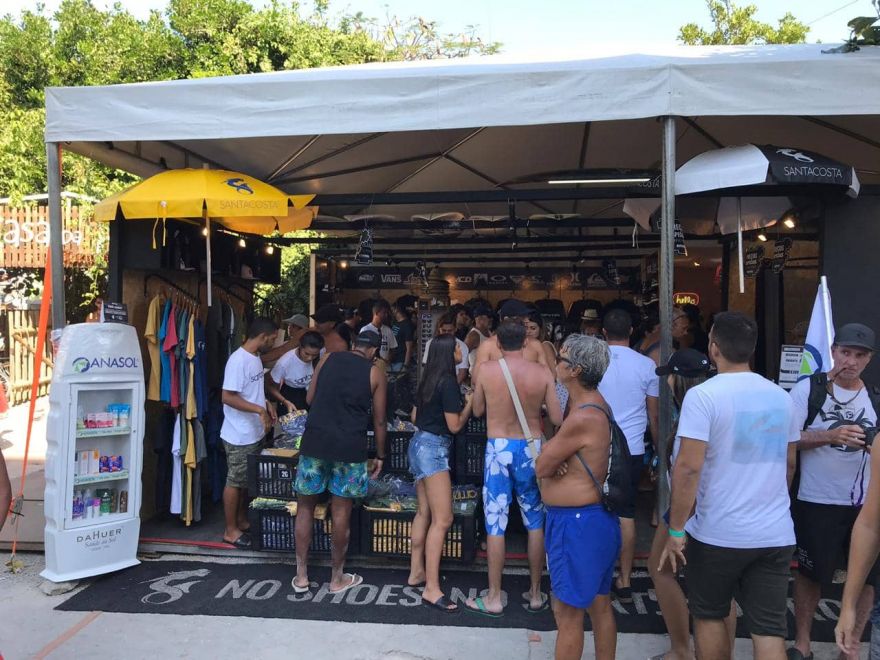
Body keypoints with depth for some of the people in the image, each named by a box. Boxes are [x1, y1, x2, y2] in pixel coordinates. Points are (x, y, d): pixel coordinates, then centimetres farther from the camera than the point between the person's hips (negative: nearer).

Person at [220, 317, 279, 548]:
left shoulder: (256, 357, 8)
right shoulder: (238, 360, -22)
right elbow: (227, 397, -25)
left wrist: (267, 404, 6)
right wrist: (259, 409, -26)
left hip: (254, 433, 9)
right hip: (239, 435, -9)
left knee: (246, 480, 19)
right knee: (235, 482, 4)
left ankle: (242, 521, 32)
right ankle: (231, 530, 15)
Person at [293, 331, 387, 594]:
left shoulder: (328, 359, 10)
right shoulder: (376, 373, 4)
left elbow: (309, 399, 15)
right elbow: (379, 421, 6)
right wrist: (380, 456, 17)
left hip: (315, 441, 2)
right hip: (350, 447, -2)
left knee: (305, 507, 14)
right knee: (341, 513, 9)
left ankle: (301, 576, 22)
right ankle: (337, 578, 23)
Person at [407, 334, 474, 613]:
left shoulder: (428, 380, 11)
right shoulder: (448, 382, -15)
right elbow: (455, 425, -13)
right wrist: (469, 402, 0)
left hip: (420, 443, 10)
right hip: (434, 447, -10)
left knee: (425, 512, 15)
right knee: (442, 519, -10)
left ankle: (417, 571, 23)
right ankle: (431, 589, -11)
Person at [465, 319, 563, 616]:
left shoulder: (486, 370, -7)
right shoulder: (543, 373, -7)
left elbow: (477, 411, 5)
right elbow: (557, 419, -5)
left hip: (498, 448, -1)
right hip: (531, 448, 1)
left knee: (495, 524, 6)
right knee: (535, 523, 15)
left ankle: (494, 599, 15)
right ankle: (536, 594, 26)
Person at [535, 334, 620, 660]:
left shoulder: (582, 418, -25)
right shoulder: (597, 405, 7)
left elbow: (541, 468, -17)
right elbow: (554, 453, 11)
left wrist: (547, 449, 2)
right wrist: (552, 452, -11)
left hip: (577, 523, -10)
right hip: (596, 518, 10)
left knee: (567, 611, 3)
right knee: (599, 605, 19)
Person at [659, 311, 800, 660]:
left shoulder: (703, 395, -14)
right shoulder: (781, 397, 5)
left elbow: (689, 467, -19)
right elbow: (789, 465, 16)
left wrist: (676, 530, -12)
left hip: (718, 534, -4)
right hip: (776, 534, 5)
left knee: (709, 617, 16)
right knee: (769, 630, 9)